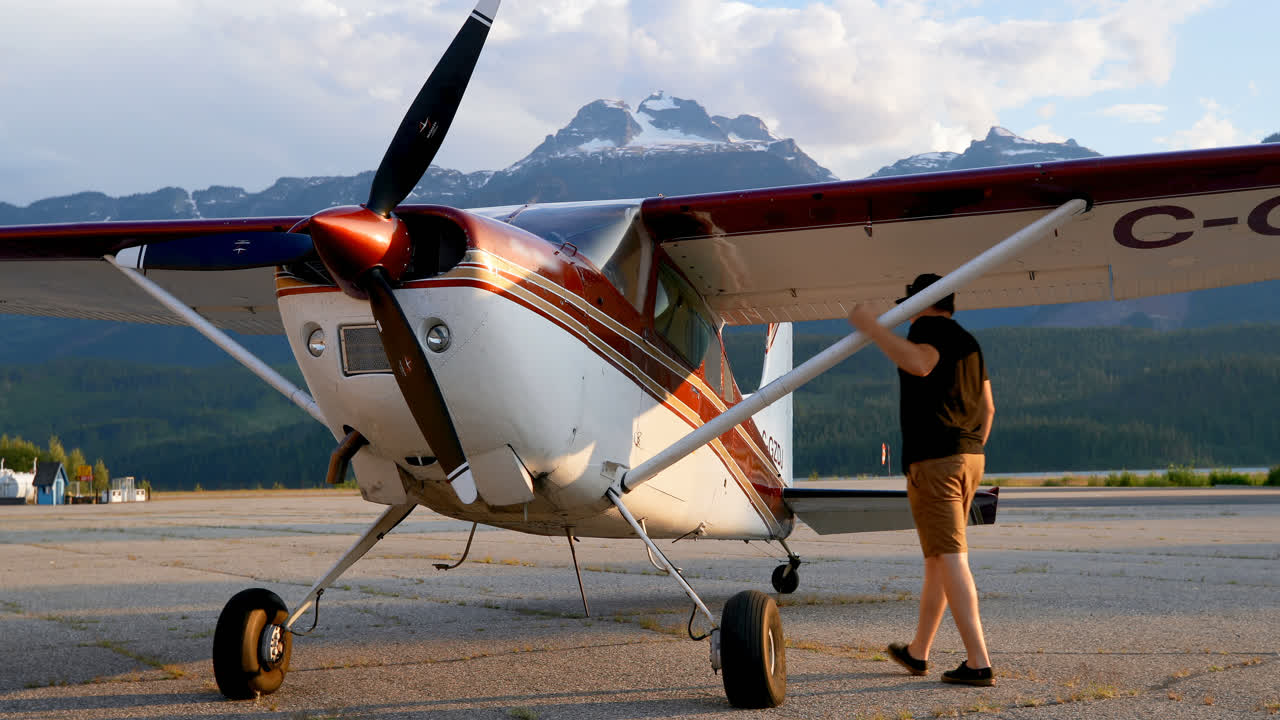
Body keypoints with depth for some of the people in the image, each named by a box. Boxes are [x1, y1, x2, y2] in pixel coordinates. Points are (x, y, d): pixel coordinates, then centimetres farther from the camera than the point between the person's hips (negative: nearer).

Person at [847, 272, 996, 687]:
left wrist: (873, 328, -25)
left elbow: (919, 363, -29)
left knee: (950, 560, -10)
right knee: (937, 556, 17)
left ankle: (979, 664, -15)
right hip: (970, 456, 9)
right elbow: (987, 408, 21)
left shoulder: (928, 328, -5)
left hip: (934, 459, -9)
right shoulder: (968, 341, 20)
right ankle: (917, 652, 29)